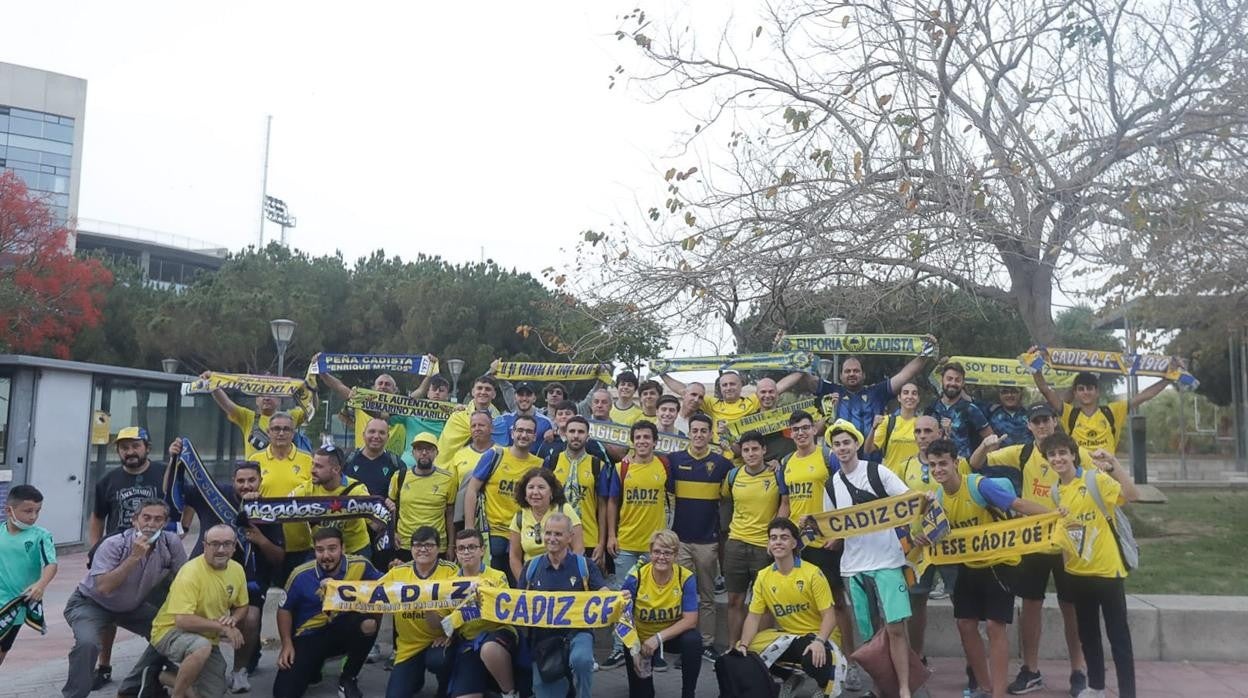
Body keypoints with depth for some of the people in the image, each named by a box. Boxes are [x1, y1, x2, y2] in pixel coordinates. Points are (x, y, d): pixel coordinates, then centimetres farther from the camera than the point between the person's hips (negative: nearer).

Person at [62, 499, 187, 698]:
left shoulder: (171, 544, -18)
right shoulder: (113, 545, -28)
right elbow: (103, 587, -39)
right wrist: (134, 557, -42)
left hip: (132, 606, 5)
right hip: (90, 604, -5)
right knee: (88, 643, -31)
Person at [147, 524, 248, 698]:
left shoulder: (237, 570, -5)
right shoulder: (191, 572, -26)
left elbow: (242, 607, 10)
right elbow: (182, 620, -32)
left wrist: (233, 619, -14)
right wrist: (222, 627, -28)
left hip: (206, 638, 7)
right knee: (202, 646, -40)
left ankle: (170, 679, 27)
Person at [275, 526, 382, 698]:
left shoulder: (360, 565, -16)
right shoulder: (301, 575, -15)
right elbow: (284, 609, 0)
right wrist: (287, 645, -6)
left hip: (343, 629, 0)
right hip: (310, 635, 0)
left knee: (369, 622, -33)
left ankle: (347, 679, -7)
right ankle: (313, 665, 22)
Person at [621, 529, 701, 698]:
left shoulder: (686, 578, -20)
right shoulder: (636, 578, -20)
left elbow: (690, 620, -21)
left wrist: (659, 638, -31)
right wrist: (634, 649, -21)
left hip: (673, 635, 0)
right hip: (641, 638, 0)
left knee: (693, 640, -32)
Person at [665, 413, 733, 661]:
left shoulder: (722, 463, 1)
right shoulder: (675, 460, 1)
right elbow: (667, 494, 2)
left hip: (708, 538, 0)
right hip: (680, 537, 0)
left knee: (707, 596, 8)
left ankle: (707, 643, 15)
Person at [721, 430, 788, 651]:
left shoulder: (777, 474, -6)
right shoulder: (733, 475, 3)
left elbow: (785, 503, -1)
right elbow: (724, 496, 19)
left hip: (766, 545, -3)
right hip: (736, 543, 3)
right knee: (735, 600, 8)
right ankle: (732, 647, 19)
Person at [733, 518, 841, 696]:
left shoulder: (812, 573, -15)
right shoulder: (763, 576, -1)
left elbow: (829, 616, -16)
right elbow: (753, 617, 1)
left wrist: (819, 641, -34)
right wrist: (743, 644, -15)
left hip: (816, 635, -5)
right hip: (787, 635, 5)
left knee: (814, 659, -38)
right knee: (747, 652, -13)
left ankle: (824, 689, -3)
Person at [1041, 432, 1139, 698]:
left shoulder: (1095, 479, -15)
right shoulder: (1056, 491, 5)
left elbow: (1132, 495, -31)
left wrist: (1114, 465, -40)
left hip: (1106, 569, -7)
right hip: (1077, 571, 7)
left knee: (1118, 636, -1)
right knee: (1087, 634, 18)